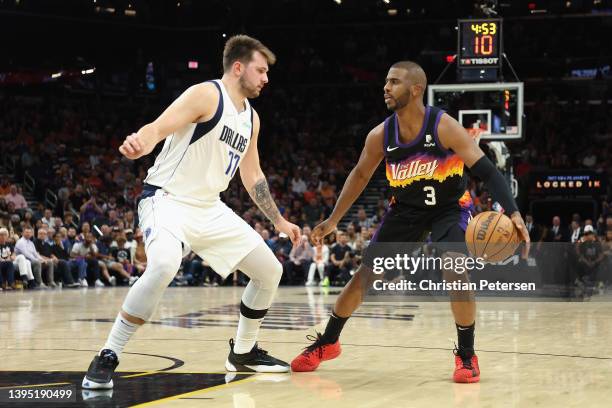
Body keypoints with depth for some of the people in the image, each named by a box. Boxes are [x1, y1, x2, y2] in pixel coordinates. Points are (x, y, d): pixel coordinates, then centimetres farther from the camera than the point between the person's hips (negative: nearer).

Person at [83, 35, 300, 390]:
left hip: (209, 208, 9)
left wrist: (279, 220, 24)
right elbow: (158, 127, -26)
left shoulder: (251, 117, 13)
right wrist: (141, 143, -48)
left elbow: (253, 176, 23)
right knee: (164, 265, -37)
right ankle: (107, 358, -26)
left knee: (270, 271, 8)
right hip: (168, 198, -9)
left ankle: (243, 352, 27)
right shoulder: (206, 95, -12)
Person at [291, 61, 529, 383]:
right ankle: (327, 343, 20)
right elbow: (360, 176, 4)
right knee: (364, 275, 2)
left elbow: (486, 170, -29)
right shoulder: (380, 136, -15)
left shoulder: (444, 127, -28)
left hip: (450, 207, -4)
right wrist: (333, 220, 7)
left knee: (455, 272, -27)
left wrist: (513, 212, -42)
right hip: (406, 209, 4)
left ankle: (466, 355, -10)